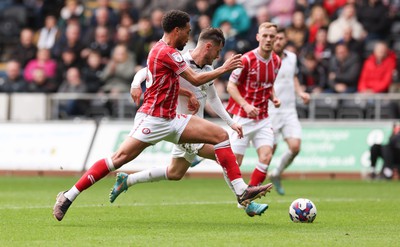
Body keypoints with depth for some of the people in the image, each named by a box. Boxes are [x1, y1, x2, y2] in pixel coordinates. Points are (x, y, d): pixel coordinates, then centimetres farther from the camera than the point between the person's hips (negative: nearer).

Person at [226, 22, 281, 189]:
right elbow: (231, 86, -10)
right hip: (243, 117, -5)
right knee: (235, 160, -4)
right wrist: (245, 105, -23)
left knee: (266, 157, -11)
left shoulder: (276, 61, 7)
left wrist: (273, 97, 1)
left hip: (263, 118, 5)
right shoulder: (246, 60, -12)